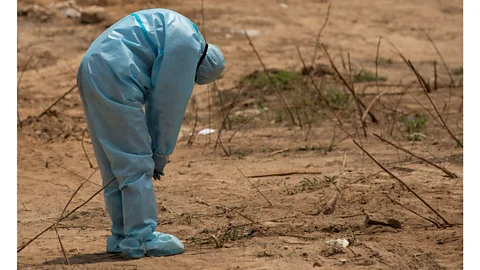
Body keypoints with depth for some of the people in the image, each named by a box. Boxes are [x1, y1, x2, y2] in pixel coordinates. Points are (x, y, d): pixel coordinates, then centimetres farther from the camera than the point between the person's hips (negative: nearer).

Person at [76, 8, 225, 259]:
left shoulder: (173, 29, 24)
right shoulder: (187, 45, -7)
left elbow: (157, 98, 26)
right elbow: (170, 102, -6)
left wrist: (157, 149, 23)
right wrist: (161, 153, 4)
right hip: (113, 80, -10)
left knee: (114, 165, 15)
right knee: (136, 164, -4)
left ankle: (122, 235, 20)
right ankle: (141, 238, -2)